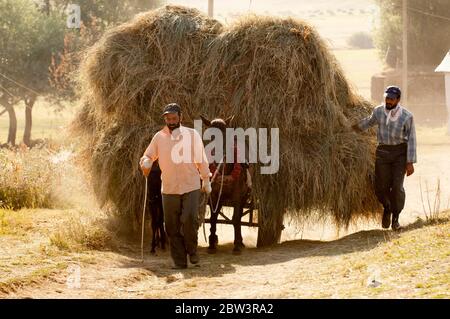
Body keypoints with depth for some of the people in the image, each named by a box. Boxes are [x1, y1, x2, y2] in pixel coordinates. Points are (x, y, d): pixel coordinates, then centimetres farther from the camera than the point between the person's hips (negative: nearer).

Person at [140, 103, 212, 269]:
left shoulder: (192, 135, 2)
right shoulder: (159, 137, 4)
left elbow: (201, 159, 9)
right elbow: (147, 156, 6)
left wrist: (206, 179, 12)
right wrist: (146, 162, -17)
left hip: (191, 187, -2)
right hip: (169, 189, 2)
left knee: (190, 220, -18)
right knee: (172, 227, 2)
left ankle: (192, 251, 7)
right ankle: (179, 261, 11)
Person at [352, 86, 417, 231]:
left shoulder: (407, 116, -13)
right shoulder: (378, 111, -3)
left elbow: (411, 140, -10)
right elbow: (370, 121, 21)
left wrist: (410, 163, -13)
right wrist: (356, 127, 38)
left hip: (400, 152, -3)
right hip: (383, 152, 3)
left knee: (397, 186, -13)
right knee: (381, 188, -2)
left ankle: (395, 218, 8)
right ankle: (387, 207, 32)